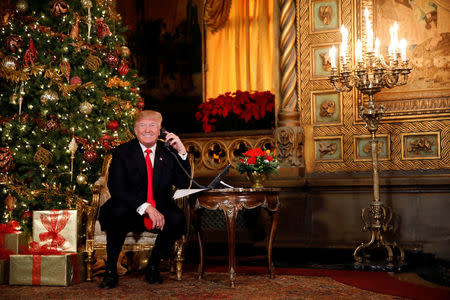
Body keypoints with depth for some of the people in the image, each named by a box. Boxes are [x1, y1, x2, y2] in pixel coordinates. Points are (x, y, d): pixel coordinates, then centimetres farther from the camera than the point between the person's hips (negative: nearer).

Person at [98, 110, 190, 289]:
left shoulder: (168, 152, 6)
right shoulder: (122, 153, -1)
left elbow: (183, 184, -2)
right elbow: (116, 189, -14)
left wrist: (182, 152, -13)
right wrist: (146, 207, -27)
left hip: (159, 212, 2)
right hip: (129, 212, -2)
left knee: (177, 218, -28)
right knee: (118, 212, -34)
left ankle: (153, 266, -5)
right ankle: (111, 270, -16)